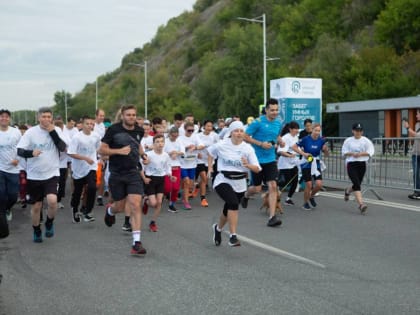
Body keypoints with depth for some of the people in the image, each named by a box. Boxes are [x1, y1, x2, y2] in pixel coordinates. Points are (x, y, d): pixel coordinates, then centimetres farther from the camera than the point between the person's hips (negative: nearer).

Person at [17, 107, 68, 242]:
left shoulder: (57, 130, -3)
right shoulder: (31, 132, -6)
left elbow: (63, 148, -15)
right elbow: (19, 151, -8)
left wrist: (52, 132, -19)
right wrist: (31, 153, -28)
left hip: (52, 174, -1)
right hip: (34, 175, 1)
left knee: (52, 200, -22)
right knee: (36, 206, 10)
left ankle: (49, 222, 8)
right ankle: (36, 231, 33)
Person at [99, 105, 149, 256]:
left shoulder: (139, 131, 3)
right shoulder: (113, 129, -9)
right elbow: (102, 149, -7)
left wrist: (143, 155, 7)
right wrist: (119, 151, -20)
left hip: (133, 173, 2)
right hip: (116, 174, -2)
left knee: (135, 205, -12)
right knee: (120, 206, 10)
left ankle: (136, 243, -11)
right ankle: (110, 210, 51)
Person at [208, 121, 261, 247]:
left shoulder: (248, 148, -5)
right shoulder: (221, 145, -7)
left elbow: (257, 169, -8)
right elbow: (210, 151, 16)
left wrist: (248, 165, -27)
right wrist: (210, 167, 9)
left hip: (239, 183, 3)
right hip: (223, 181, -3)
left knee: (228, 209, 16)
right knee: (234, 203, -28)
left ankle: (218, 228, 48)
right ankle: (233, 236, -24)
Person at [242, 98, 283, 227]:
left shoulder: (278, 123, 6)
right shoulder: (258, 122, -11)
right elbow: (245, 137, -10)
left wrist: (280, 140, 3)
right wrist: (261, 144, -18)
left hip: (270, 159, 4)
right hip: (257, 159, -4)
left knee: (273, 186, -9)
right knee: (257, 188, 4)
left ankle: (272, 217, -8)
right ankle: (245, 195, 41)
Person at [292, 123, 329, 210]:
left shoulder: (322, 140, -4)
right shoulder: (306, 139, -14)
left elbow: (326, 154, 6)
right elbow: (294, 147, -7)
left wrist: (325, 149, -17)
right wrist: (303, 153, -17)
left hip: (316, 164, 3)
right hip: (306, 164, -3)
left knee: (319, 184, -7)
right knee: (309, 185, -3)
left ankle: (311, 196, 25)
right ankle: (305, 203, 20)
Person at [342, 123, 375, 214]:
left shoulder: (365, 140, 1)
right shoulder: (348, 140, 2)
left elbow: (370, 152, -3)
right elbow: (344, 152, 4)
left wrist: (360, 154, -16)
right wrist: (352, 153, -14)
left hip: (362, 164, 2)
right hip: (351, 164, -2)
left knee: (357, 185, 10)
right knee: (357, 184, -16)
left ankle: (347, 191, 46)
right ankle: (361, 204, -21)